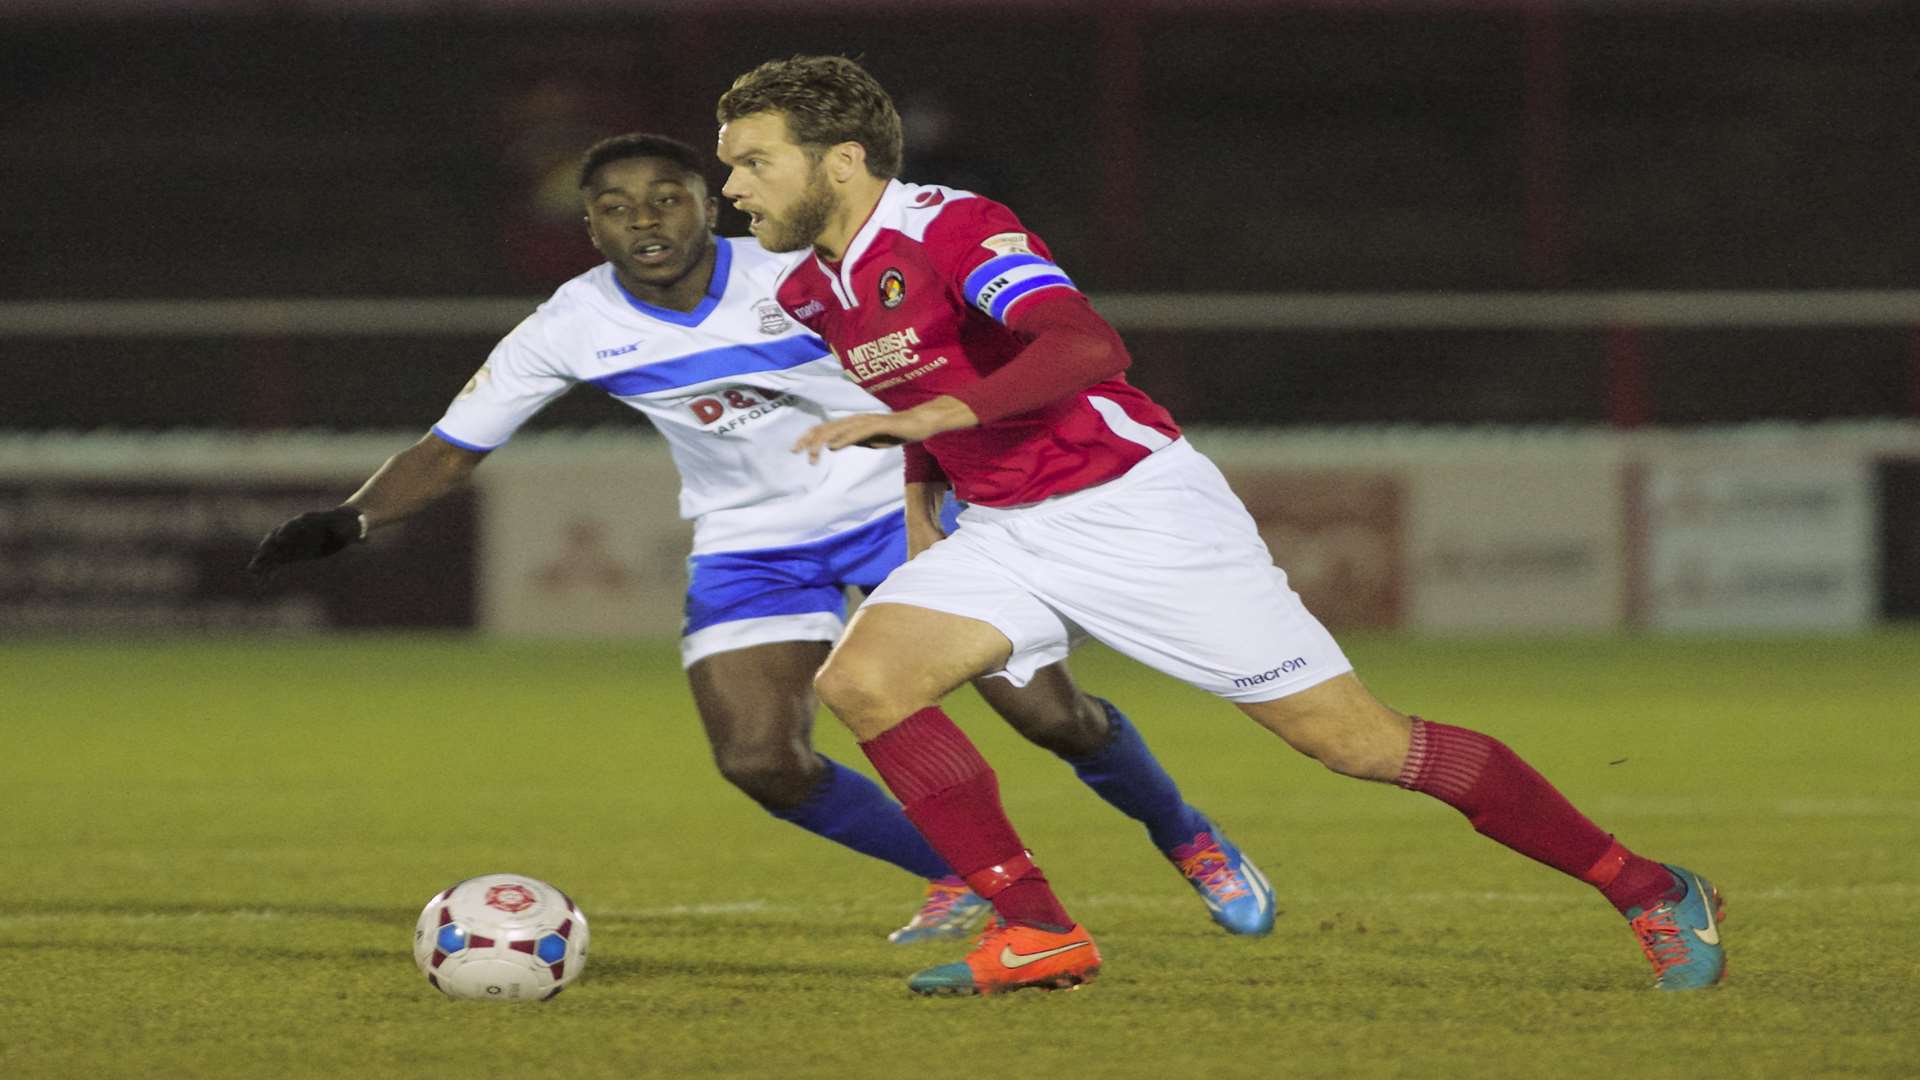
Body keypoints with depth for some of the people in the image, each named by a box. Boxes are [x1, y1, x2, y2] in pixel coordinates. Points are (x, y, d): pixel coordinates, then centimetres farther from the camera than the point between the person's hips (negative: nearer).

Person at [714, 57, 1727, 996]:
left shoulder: (954, 229, -21)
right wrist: (919, 514, 21)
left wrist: (925, 415, -45)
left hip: (1135, 511, -8)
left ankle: (1652, 893, 5)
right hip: (1004, 530, 8)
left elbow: (1087, 348, -37)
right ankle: (1039, 933, -8)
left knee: (1361, 741, -7)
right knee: (858, 679, -15)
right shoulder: (812, 293, 6)